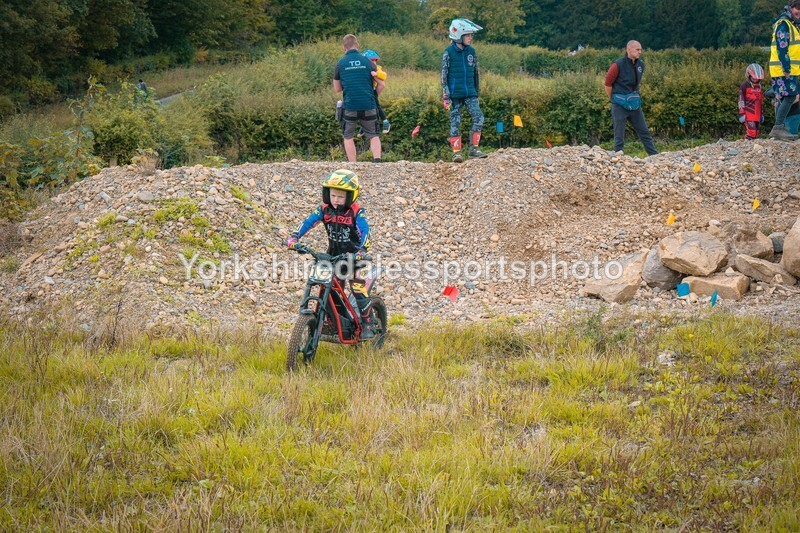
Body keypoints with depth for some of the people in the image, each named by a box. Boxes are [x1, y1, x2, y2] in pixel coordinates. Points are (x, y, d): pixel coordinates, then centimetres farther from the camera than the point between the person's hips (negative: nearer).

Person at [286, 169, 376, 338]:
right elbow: (309, 222, -14)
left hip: (353, 256, -4)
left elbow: (365, 231, -28)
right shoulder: (324, 209, -5)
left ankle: (368, 324, 1)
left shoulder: (356, 212, -16)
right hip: (333, 255, 4)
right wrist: (294, 237, -29)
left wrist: (362, 250, -45)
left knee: (359, 289, -13)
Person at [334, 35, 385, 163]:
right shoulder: (367, 61, 4)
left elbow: (337, 89, 10)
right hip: (369, 106, 1)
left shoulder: (340, 64, 2)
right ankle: (377, 160, -8)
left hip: (349, 105, -1)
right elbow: (381, 84, 5)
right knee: (373, 135, 11)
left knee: (348, 137, 14)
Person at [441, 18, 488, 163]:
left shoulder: (471, 51, 9)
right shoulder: (449, 52, -5)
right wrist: (445, 96, -9)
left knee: (479, 118, -8)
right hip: (455, 94, -4)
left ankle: (474, 148, -1)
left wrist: (477, 93, 18)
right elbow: (444, 75, -4)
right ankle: (456, 151, 3)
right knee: (455, 122, -1)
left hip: (470, 93, 4)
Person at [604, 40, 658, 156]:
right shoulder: (618, 65, -13)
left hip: (634, 104, 6)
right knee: (619, 136, 0)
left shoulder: (640, 65, 6)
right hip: (619, 106, -6)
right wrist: (614, 99, 3)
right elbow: (608, 84, -6)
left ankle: (655, 156, 11)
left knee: (645, 132, 7)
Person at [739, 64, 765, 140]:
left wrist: (762, 114, 25)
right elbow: (741, 101, -8)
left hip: (757, 115, 7)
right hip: (749, 115, -7)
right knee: (750, 133, -17)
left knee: (756, 133, 9)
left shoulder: (759, 87, 18)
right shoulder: (744, 87, -5)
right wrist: (741, 113, -13)